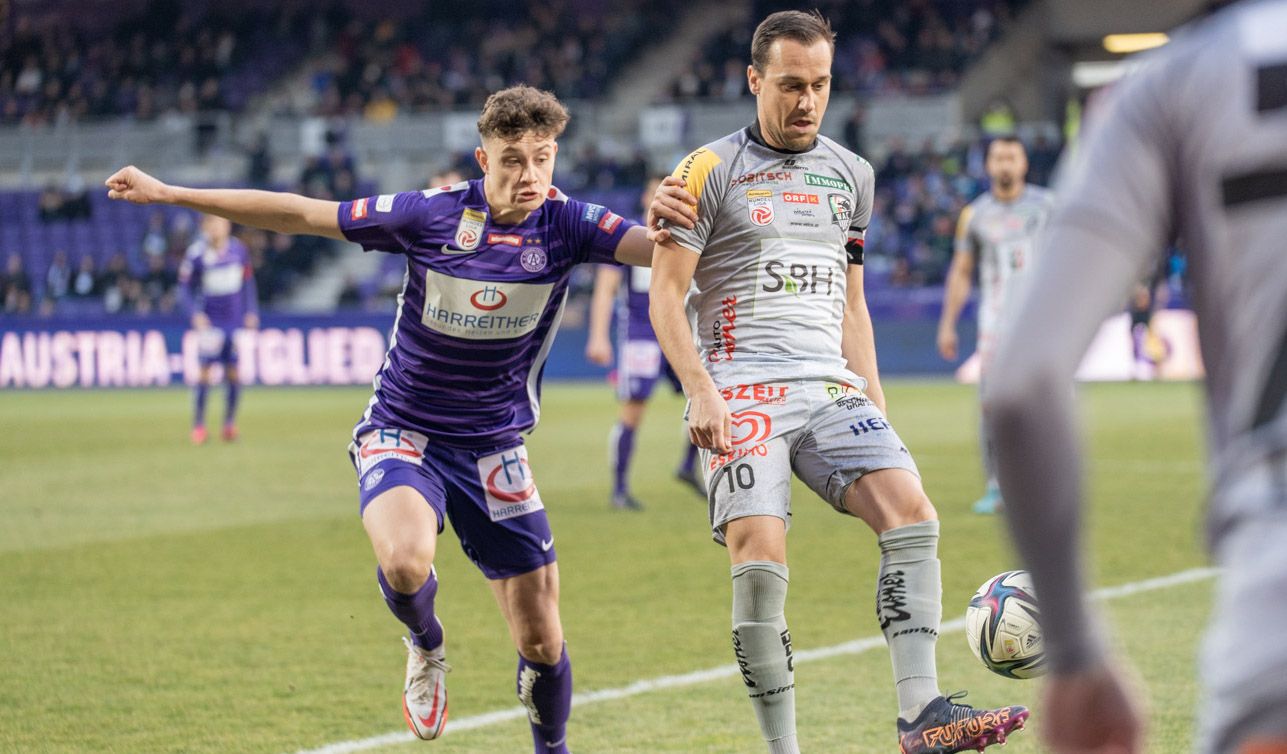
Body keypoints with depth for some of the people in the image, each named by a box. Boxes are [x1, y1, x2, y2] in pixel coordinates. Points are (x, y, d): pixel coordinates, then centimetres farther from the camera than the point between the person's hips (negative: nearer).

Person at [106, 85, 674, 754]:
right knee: (404, 562, -33)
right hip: (403, 434, -2)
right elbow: (301, 215, -7)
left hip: (494, 447, 2)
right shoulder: (432, 215, -14)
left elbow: (654, 247, -23)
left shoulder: (565, 224, -10)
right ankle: (425, 644, 4)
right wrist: (170, 194, -5)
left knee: (541, 640, 0)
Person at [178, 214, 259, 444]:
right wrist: (195, 314, -11)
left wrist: (251, 313, 8)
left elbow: (248, 283, 13)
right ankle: (198, 424, -2)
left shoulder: (239, 250, 2)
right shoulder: (196, 253, -7)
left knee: (233, 373, 3)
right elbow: (185, 287, 0)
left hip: (236, 320, 3)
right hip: (210, 321, -3)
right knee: (205, 371, -9)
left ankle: (230, 424, 12)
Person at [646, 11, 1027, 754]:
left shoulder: (851, 175, 17)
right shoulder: (710, 171, 1)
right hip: (742, 388, -4)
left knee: (913, 513, -17)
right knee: (759, 558, -19)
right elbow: (667, 298, -3)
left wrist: (875, 401, 15)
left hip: (830, 386, 4)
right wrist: (701, 390, -16)